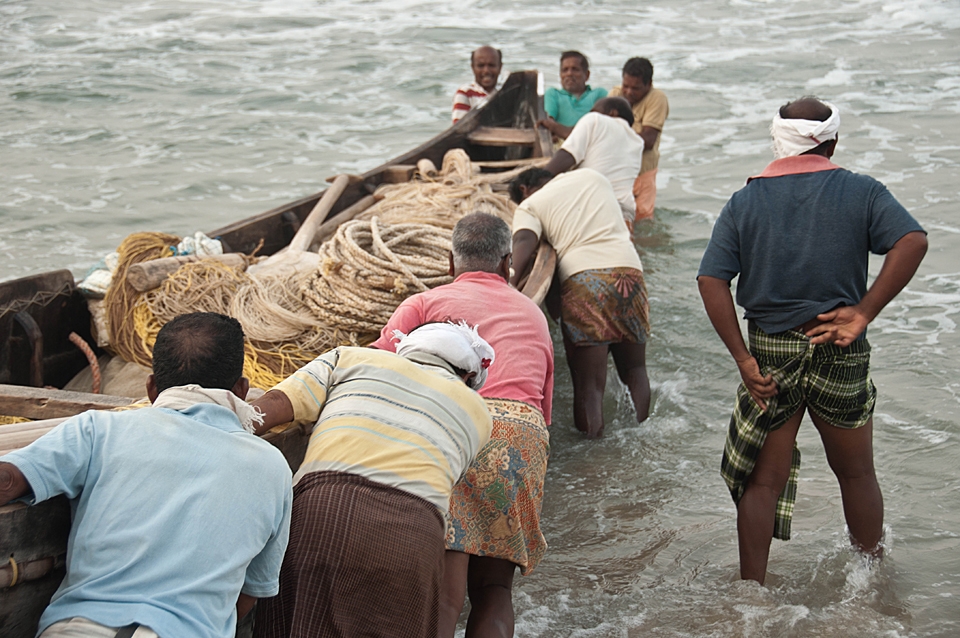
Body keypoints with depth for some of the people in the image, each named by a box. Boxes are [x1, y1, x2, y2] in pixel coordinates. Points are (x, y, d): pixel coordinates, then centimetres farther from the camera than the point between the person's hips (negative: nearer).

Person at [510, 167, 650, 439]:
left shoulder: (529, 205, 13)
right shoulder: (591, 176, 26)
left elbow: (524, 242, -7)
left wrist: (511, 284, -21)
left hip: (582, 278, -4)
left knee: (588, 384, -3)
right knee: (634, 370, 20)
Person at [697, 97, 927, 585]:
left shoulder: (743, 202, 2)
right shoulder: (860, 192, -2)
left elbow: (711, 280, -9)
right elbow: (912, 242, -19)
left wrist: (743, 358, -9)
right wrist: (863, 312, -17)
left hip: (770, 351, 1)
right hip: (840, 353, 0)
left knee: (763, 482, 11)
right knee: (856, 473, 19)